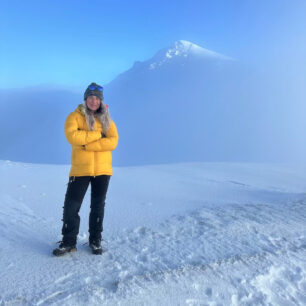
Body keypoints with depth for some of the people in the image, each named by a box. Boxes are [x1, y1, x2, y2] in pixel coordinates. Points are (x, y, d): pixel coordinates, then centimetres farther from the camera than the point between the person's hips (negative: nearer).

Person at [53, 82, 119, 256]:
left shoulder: (107, 119, 6)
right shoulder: (75, 116, -1)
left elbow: (113, 142, -10)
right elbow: (72, 136, -20)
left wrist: (87, 145, -19)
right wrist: (98, 134, -15)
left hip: (103, 170, 2)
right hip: (80, 170, -2)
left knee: (98, 207, 13)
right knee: (71, 206, 2)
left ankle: (96, 240, 28)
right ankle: (69, 242, 19)